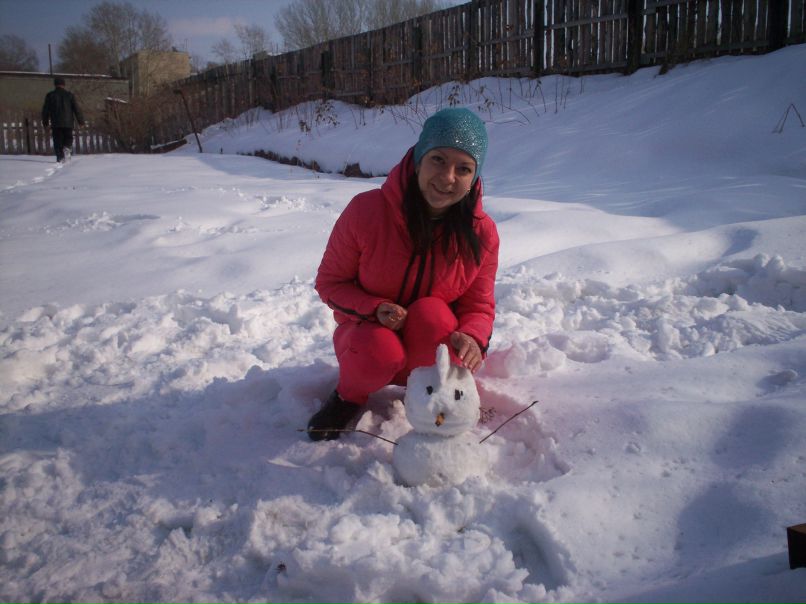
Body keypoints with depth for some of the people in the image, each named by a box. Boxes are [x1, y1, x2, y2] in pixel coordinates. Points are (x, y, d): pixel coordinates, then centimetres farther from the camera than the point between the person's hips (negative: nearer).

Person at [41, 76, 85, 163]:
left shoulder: (50, 95, 3)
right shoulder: (70, 95, 2)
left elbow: (45, 110, 6)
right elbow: (77, 109, 1)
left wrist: (45, 122, 16)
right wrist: (81, 121, 8)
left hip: (55, 124, 0)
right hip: (68, 123, 0)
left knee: (58, 141, 5)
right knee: (68, 139, 12)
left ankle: (60, 157, -4)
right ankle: (67, 148, -17)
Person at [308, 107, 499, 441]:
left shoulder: (482, 232, -15)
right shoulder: (366, 210, -21)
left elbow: (479, 307, -6)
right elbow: (330, 281, -9)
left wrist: (473, 338, -31)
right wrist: (375, 309, -29)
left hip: (432, 347, 1)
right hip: (366, 331, 0)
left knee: (432, 312, -33)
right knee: (379, 351, -36)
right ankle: (349, 396, 2)